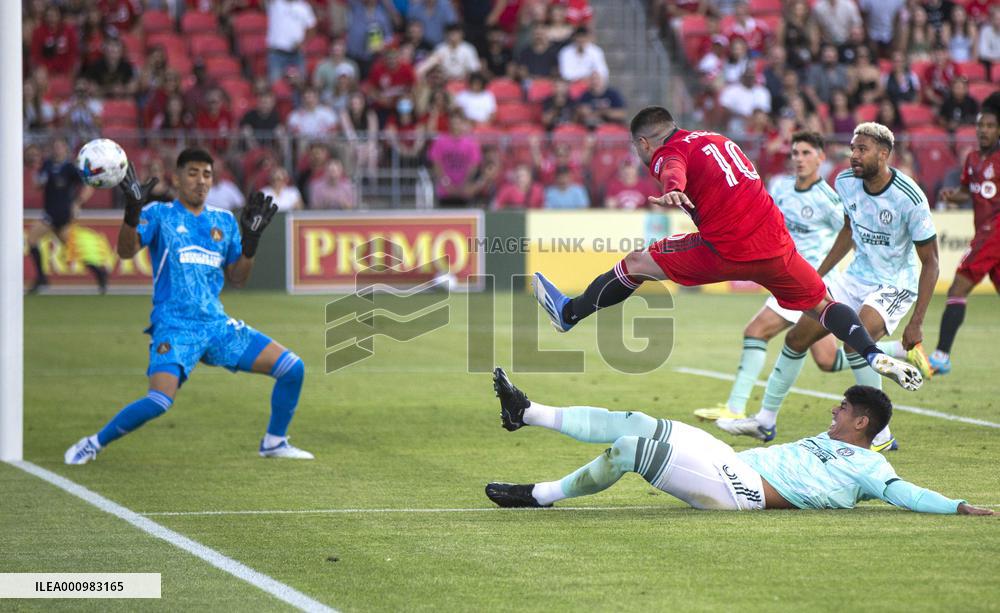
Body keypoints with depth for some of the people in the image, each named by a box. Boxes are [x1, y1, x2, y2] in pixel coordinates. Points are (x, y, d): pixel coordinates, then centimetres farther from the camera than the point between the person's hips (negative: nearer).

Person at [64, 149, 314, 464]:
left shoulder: (224, 221, 14)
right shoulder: (159, 214, 1)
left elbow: (237, 278, 15)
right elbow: (126, 250, -14)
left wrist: (251, 240, 1)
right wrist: (132, 210, -29)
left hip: (218, 325, 5)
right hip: (175, 327, -5)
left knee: (293, 368, 0)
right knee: (160, 401, -27)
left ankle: (274, 443, 19)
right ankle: (93, 444, -6)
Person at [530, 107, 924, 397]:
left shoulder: (668, 153, -1)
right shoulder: (717, 140, 24)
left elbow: (674, 171, -26)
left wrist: (672, 192, -48)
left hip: (728, 251, -6)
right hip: (775, 245, 6)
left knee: (636, 264, 9)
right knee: (821, 306, 20)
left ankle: (569, 313, 21)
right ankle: (875, 355, 2)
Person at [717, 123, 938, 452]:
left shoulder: (909, 198, -24)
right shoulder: (846, 182, -6)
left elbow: (930, 263, -17)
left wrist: (916, 324, -21)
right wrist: (817, 275, 19)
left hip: (896, 284, -7)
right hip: (857, 276, 7)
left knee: (856, 341, -30)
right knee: (796, 338, 5)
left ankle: (881, 436, -18)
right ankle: (765, 420, 23)